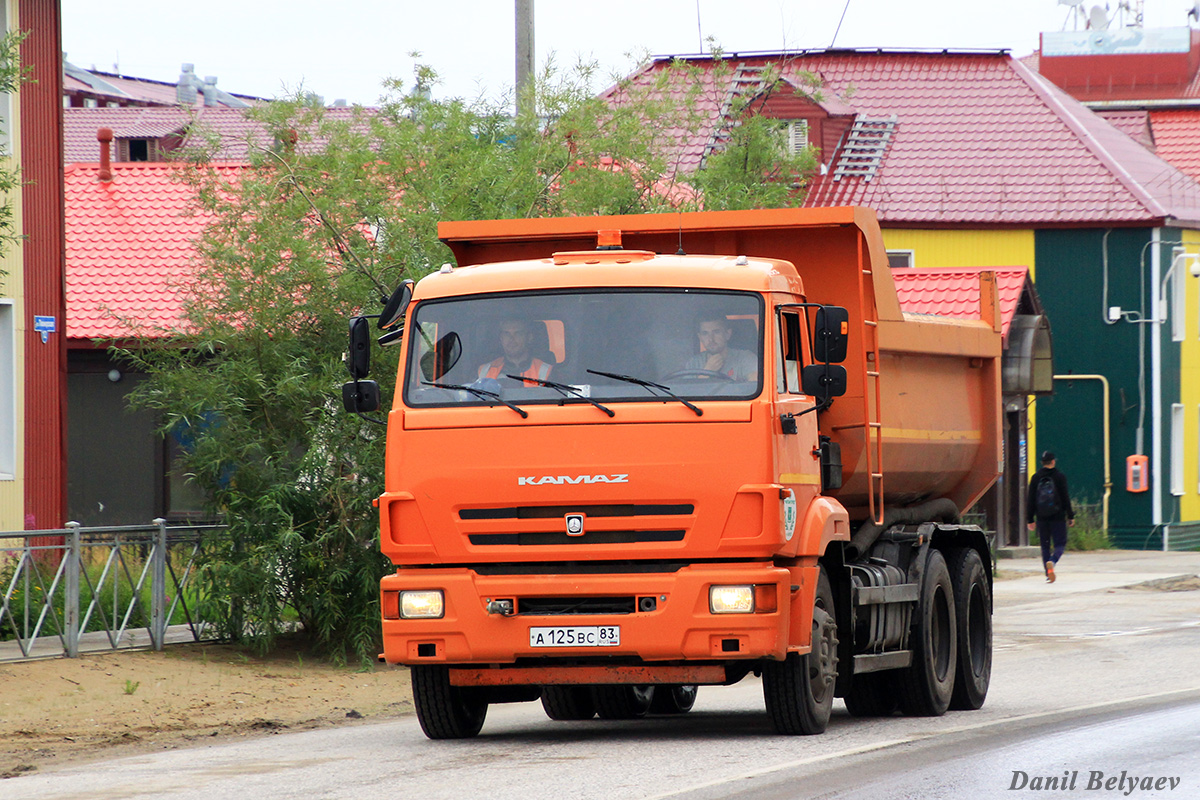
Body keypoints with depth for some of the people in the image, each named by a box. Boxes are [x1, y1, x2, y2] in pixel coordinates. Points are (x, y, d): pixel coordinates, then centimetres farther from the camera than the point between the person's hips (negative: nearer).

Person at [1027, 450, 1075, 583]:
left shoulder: (1035, 478, 3)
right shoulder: (1060, 477, -4)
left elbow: (1030, 501, 4)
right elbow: (1065, 499, -3)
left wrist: (1030, 519, 9)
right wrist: (1070, 516, 3)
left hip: (1041, 518, 2)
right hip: (1057, 517, -2)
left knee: (1045, 546, 10)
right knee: (1060, 544, 3)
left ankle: (1048, 574, 6)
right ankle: (1052, 562, -27)